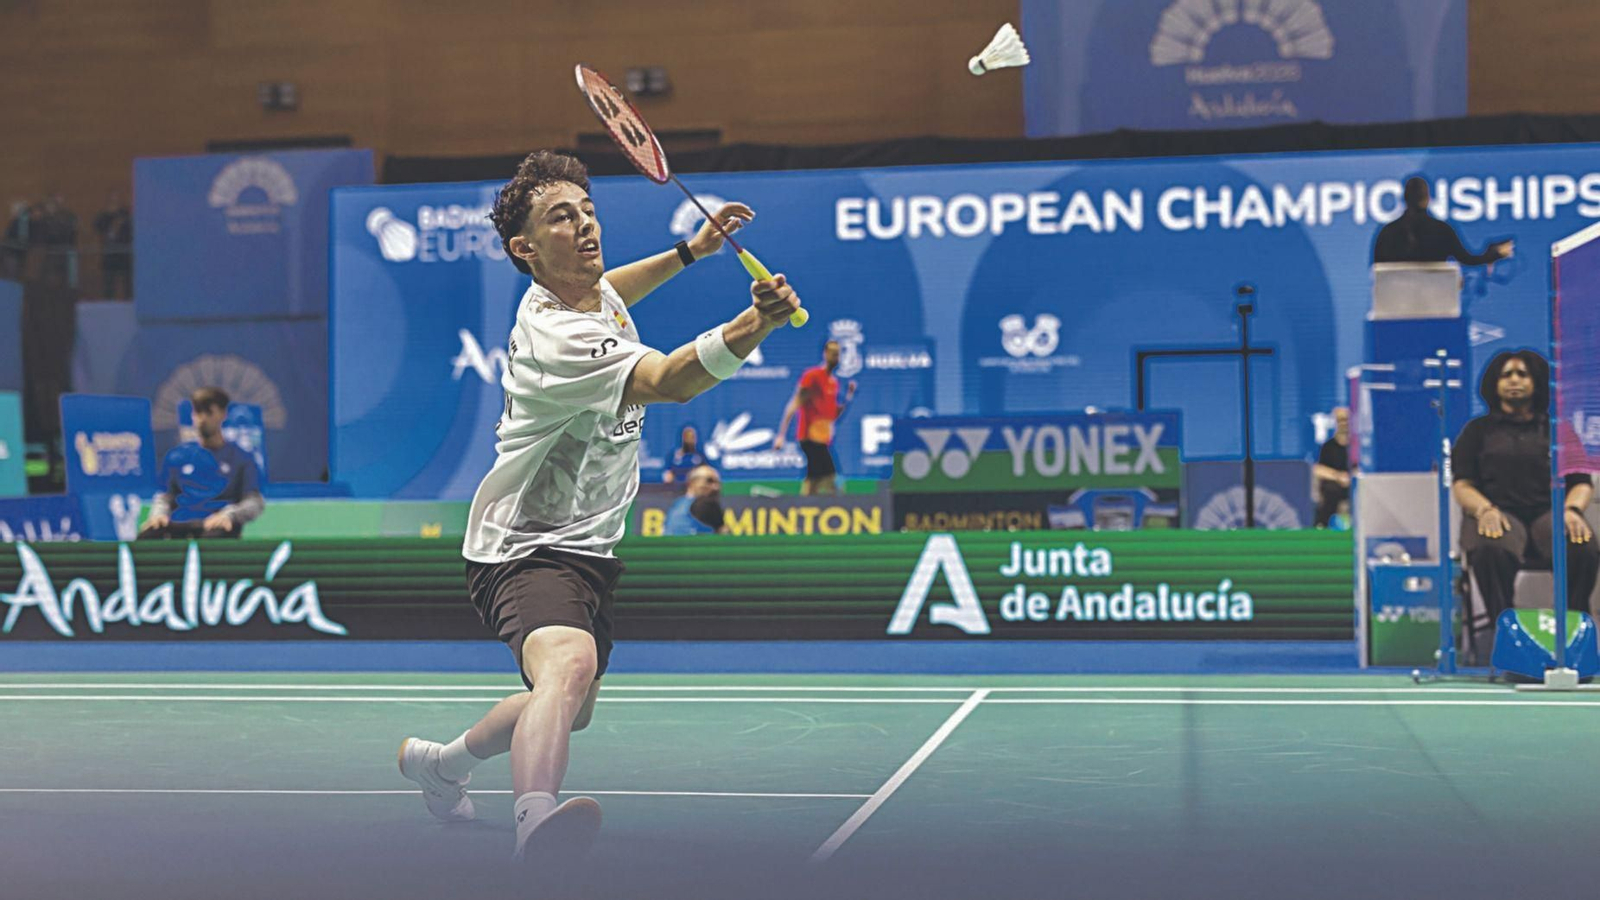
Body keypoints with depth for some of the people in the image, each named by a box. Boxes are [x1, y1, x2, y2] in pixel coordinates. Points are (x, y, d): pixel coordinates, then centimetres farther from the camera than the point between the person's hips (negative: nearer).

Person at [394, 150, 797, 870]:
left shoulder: (590, 291, 2)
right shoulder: (553, 338, -28)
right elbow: (670, 380, -43)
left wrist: (691, 250, 24)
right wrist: (754, 324, -57)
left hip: (586, 545, 10)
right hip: (528, 550, -10)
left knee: (572, 710, 28)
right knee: (568, 664, -40)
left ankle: (439, 762, 53)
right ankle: (535, 817, -66)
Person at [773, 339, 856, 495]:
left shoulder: (834, 382, 16)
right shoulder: (812, 376, -7)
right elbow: (794, 405, -11)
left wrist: (848, 397, 5)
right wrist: (781, 435, -16)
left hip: (823, 439, 8)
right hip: (811, 436, -8)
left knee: (814, 479, 6)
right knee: (829, 478, -15)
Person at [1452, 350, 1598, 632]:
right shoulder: (1479, 429, 22)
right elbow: (1461, 484, 11)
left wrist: (1572, 509, -9)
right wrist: (1485, 510, -12)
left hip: (1549, 511, 1)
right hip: (1500, 511, -1)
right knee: (1491, 551, -40)